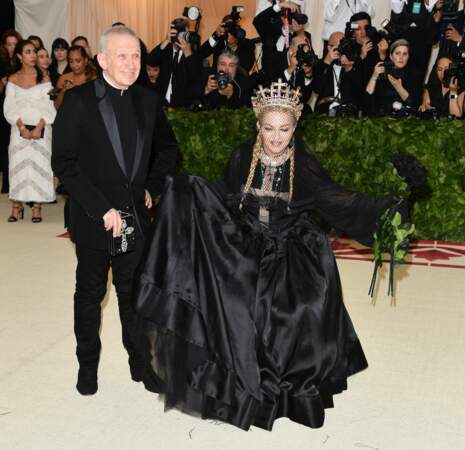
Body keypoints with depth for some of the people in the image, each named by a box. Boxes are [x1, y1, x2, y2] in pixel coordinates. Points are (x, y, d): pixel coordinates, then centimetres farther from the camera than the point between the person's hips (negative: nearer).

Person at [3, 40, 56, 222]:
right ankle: (17, 206, 4)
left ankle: (37, 207, 0)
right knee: (18, 164, -2)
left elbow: (48, 107, -2)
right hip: (19, 129, 1)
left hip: (41, 129, -1)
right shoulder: (13, 79, 7)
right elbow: (10, 108, 1)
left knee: (39, 163, -5)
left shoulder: (44, 79, 4)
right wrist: (22, 128, -11)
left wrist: (38, 128, -14)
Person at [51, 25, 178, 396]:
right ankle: (88, 364, 31)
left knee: (135, 292, 13)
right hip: (93, 219, -3)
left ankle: (140, 359, 30)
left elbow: (168, 147, 18)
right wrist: (102, 209, -17)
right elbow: (64, 163, -14)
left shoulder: (148, 100, 2)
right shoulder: (78, 100, -11)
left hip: (135, 217, 3)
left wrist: (153, 188, 6)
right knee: (90, 293, 13)